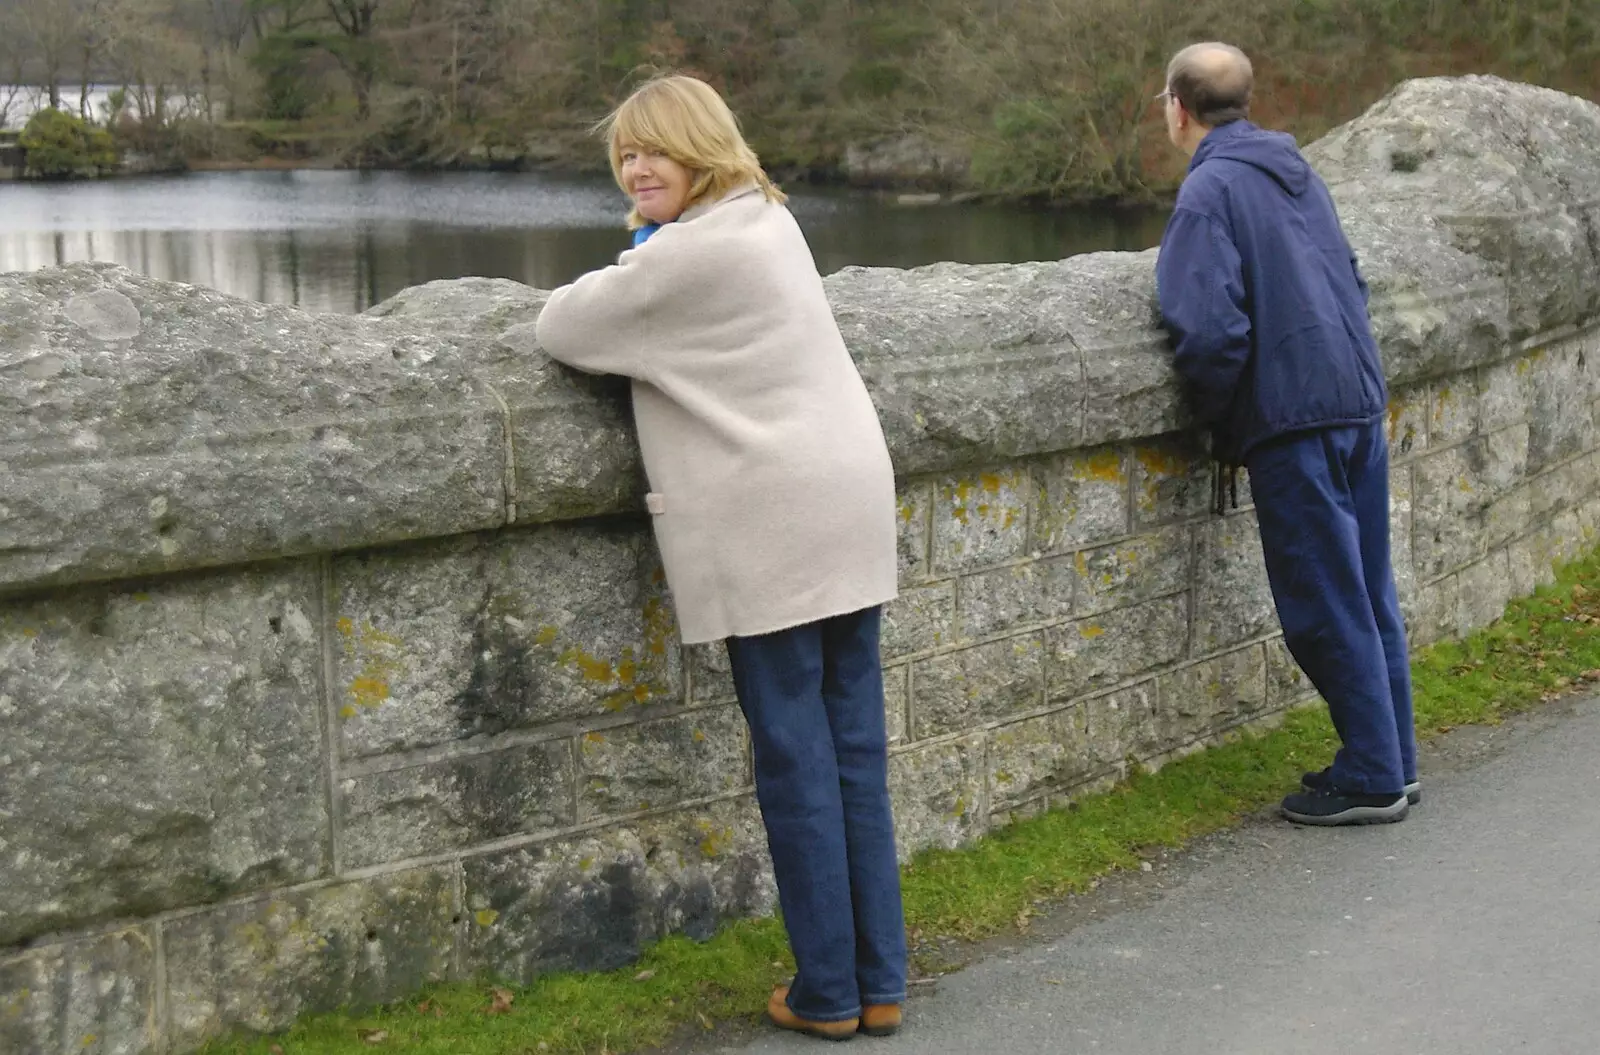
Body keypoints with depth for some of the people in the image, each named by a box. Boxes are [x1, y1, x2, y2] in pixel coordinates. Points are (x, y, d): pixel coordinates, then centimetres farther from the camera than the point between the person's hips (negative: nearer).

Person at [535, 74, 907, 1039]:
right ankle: (880, 985, 15)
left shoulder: (687, 254, -12)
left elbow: (561, 329, -4)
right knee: (858, 751, 9)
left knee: (795, 759, 0)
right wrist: (649, 253, 10)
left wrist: (629, 265, 12)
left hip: (771, 529, -8)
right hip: (849, 503, 8)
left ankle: (827, 994, 8)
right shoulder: (769, 221, 17)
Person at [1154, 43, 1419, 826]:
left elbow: (1210, 330, -20)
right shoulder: (1297, 172, 15)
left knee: (1327, 607, 1)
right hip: (1361, 404, 8)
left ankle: (1370, 778, 8)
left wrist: (1225, 431, -5)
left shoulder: (1209, 189, -10)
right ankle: (1392, 763, 24)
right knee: (1368, 596, 15)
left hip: (1292, 419, -8)